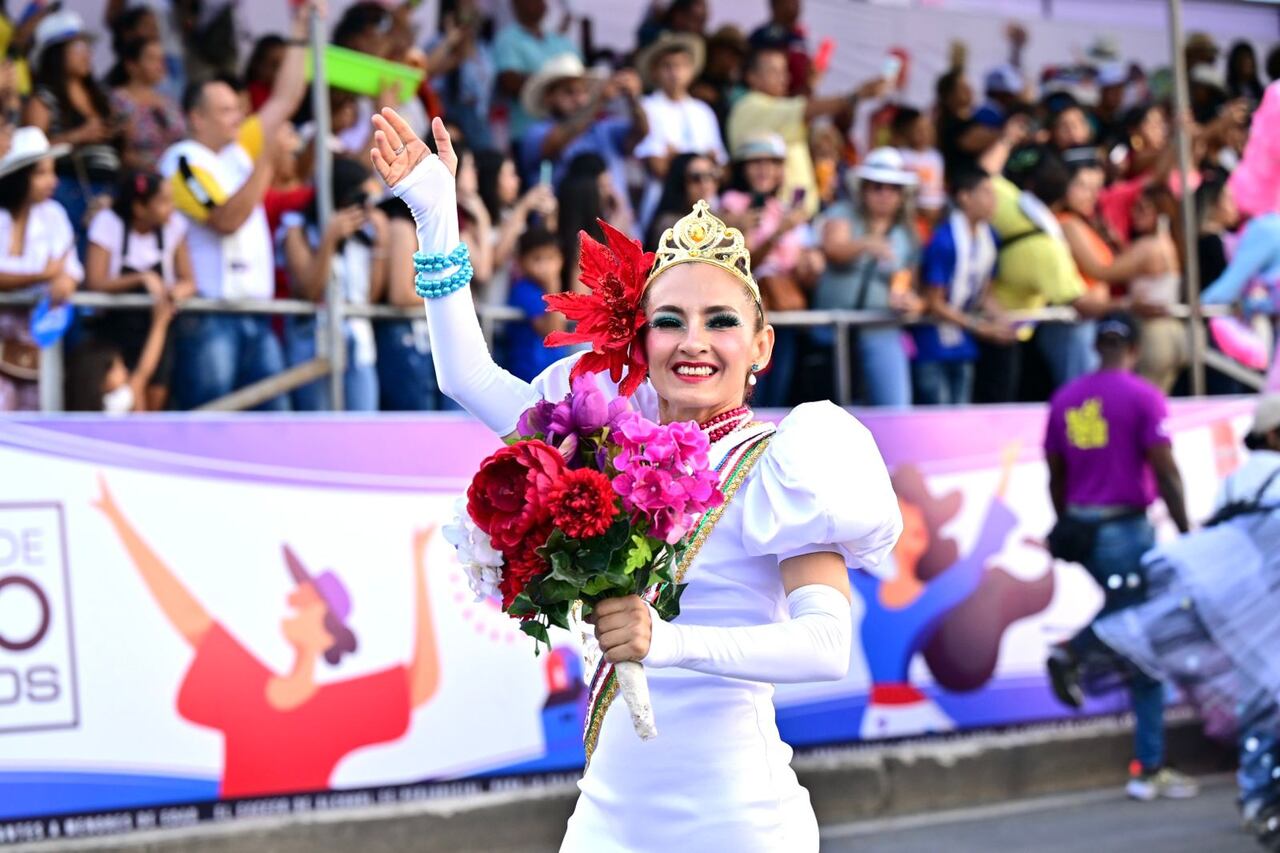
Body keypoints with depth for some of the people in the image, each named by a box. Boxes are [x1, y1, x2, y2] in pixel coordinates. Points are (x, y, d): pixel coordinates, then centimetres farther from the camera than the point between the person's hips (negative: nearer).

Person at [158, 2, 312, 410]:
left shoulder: (238, 151, 16)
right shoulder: (183, 161, -7)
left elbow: (284, 101, 18)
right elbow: (226, 219, -18)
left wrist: (300, 33, 15)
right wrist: (265, 162, -19)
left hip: (256, 311, 8)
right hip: (208, 313, -8)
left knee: (274, 415, 5)